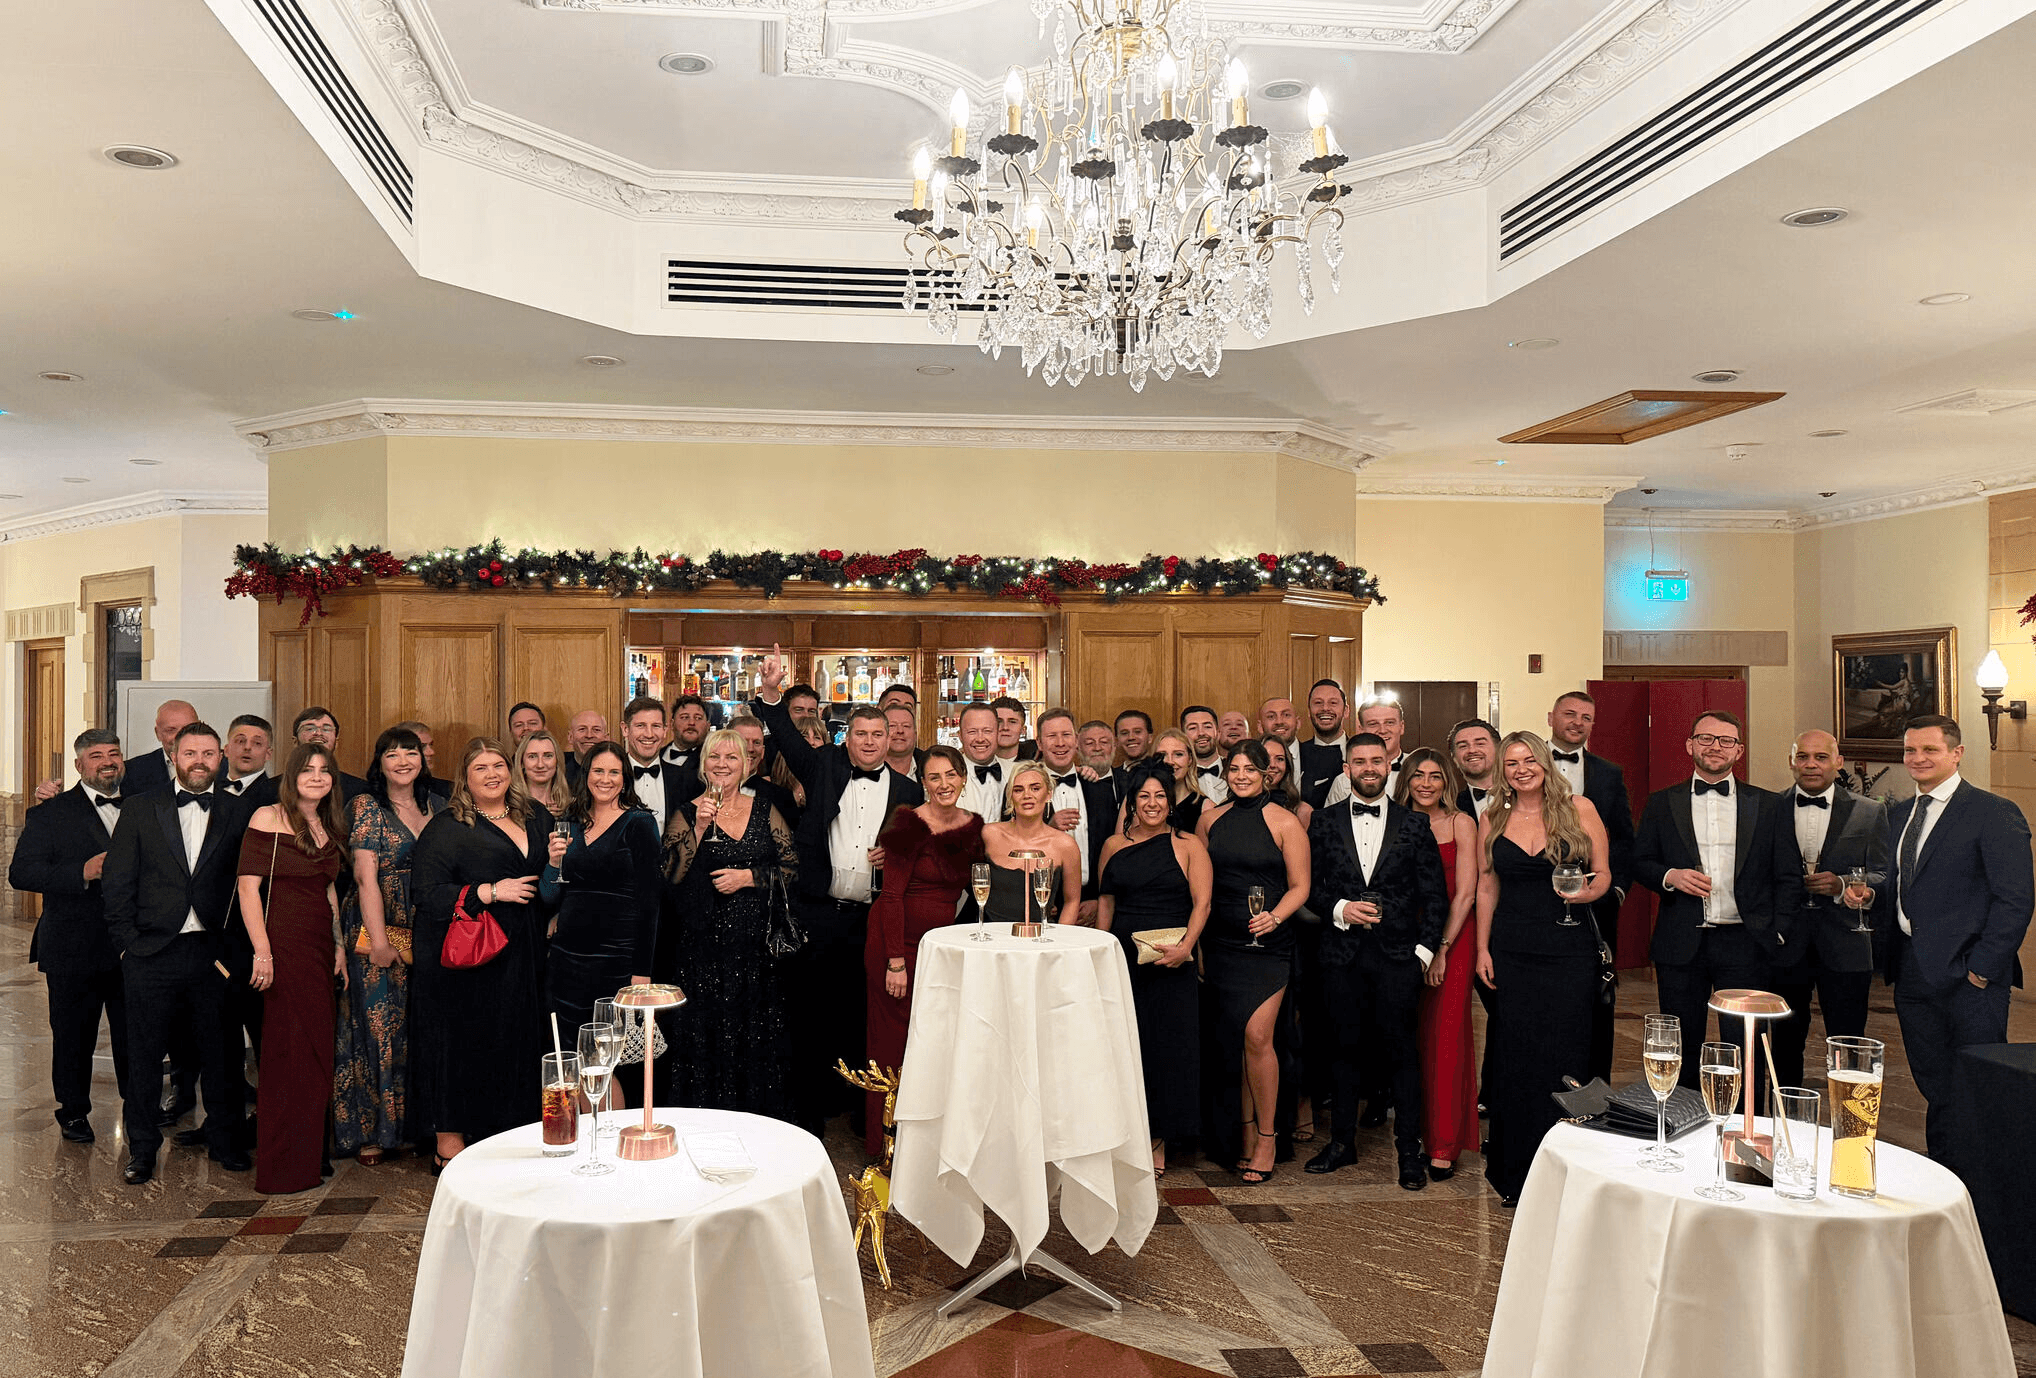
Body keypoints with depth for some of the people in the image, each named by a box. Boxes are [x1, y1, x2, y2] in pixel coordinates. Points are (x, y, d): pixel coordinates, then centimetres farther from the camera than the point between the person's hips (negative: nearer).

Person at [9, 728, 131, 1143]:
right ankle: (73, 1112, 28)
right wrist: (82, 872, -23)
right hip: (73, 950, -2)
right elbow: (20, 872, -11)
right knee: (74, 1035, 11)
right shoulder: (50, 814, -2)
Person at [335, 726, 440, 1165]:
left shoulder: (435, 806, 12)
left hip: (426, 935, 5)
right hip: (377, 934, -5)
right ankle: (370, 1130, 9)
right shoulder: (367, 807, -3)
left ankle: (415, 1122, 18)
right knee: (378, 1027, -1)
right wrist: (379, 940, -16)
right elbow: (366, 877, -10)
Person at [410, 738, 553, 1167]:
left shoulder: (535, 817, 13)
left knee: (517, 1043, 7)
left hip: (520, 955, 5)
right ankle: (450, 1145, 12)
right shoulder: (446, 828, -4)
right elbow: (425, 892, -12)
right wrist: (490, 892, -17)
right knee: (461, 1045, 0)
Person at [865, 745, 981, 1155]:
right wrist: (895, 962, -18)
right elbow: (892, 895, -14)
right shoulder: (909, 825, -12)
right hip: (899, 940, -5)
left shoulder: (974, 827, 6)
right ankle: (888, 1144, 13)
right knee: (896, 1038, 1)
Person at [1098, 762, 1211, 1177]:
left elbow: (1202, 902, -6)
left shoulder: (1188, 845, 0)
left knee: (1168, 1046, 1)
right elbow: (1106, 901, 14)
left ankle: (1159, 1142, 12)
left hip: (1170, 964, -3)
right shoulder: (1114, 845, 10)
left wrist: (1185, 946, -19)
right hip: (1123, 958, 3)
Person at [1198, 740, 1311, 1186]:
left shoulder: (1285, 823, -2)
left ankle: (1266, 1137, 3)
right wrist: (1193, 939, 6)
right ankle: (1245, 1133, 17)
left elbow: (1299, 886, -1)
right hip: (1220, 943, 4)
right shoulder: (1210, 820, 10)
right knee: (1228, 1041, 5)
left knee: (1256, 1037, -12)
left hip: (1268, 944, -4)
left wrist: (1274, 917, -19)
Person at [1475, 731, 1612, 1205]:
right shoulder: (1492, 822, 7)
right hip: (1513, 951, 2)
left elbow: (1603, 873, 6)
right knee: (1517, 1055, 4)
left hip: (1569, 950, -1)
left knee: (1565, 1054, -1)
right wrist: (1482, 949, 7)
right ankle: (1518, 1174, 15)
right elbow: (1486, 888, 11)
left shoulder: (1579, 810, 2)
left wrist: (1589, 891, -16)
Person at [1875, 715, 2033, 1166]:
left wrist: (1982, 967, -15)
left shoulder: (1994, 813, -7)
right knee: (1935, 1090, 12)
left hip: (1968, 976, -6)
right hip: (1911, 973, 6)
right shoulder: (1897, 815, 14)